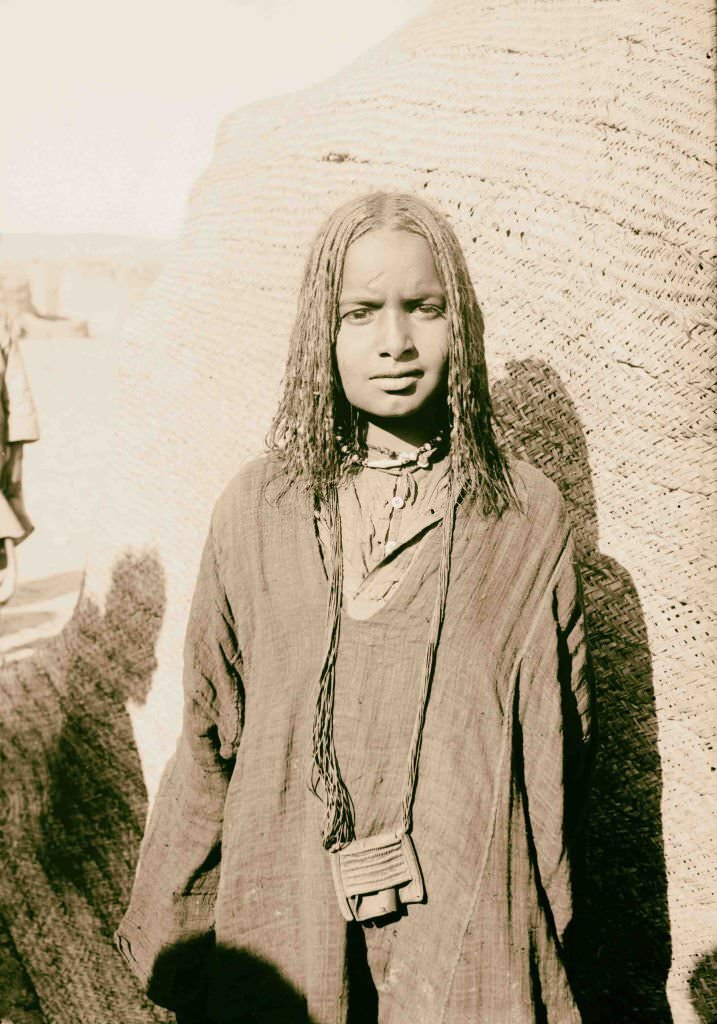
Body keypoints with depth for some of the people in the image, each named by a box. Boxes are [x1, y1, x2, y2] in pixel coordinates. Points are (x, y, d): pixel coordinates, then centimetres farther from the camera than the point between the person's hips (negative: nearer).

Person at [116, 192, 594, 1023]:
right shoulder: (255, 511, -5)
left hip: (466, 942, -1)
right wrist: (167, 940, 7)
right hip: (280, 931, 1)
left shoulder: (524, 515, -8)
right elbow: (210, 741, 2)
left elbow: (555, 754, -2)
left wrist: (535, 941, 3)